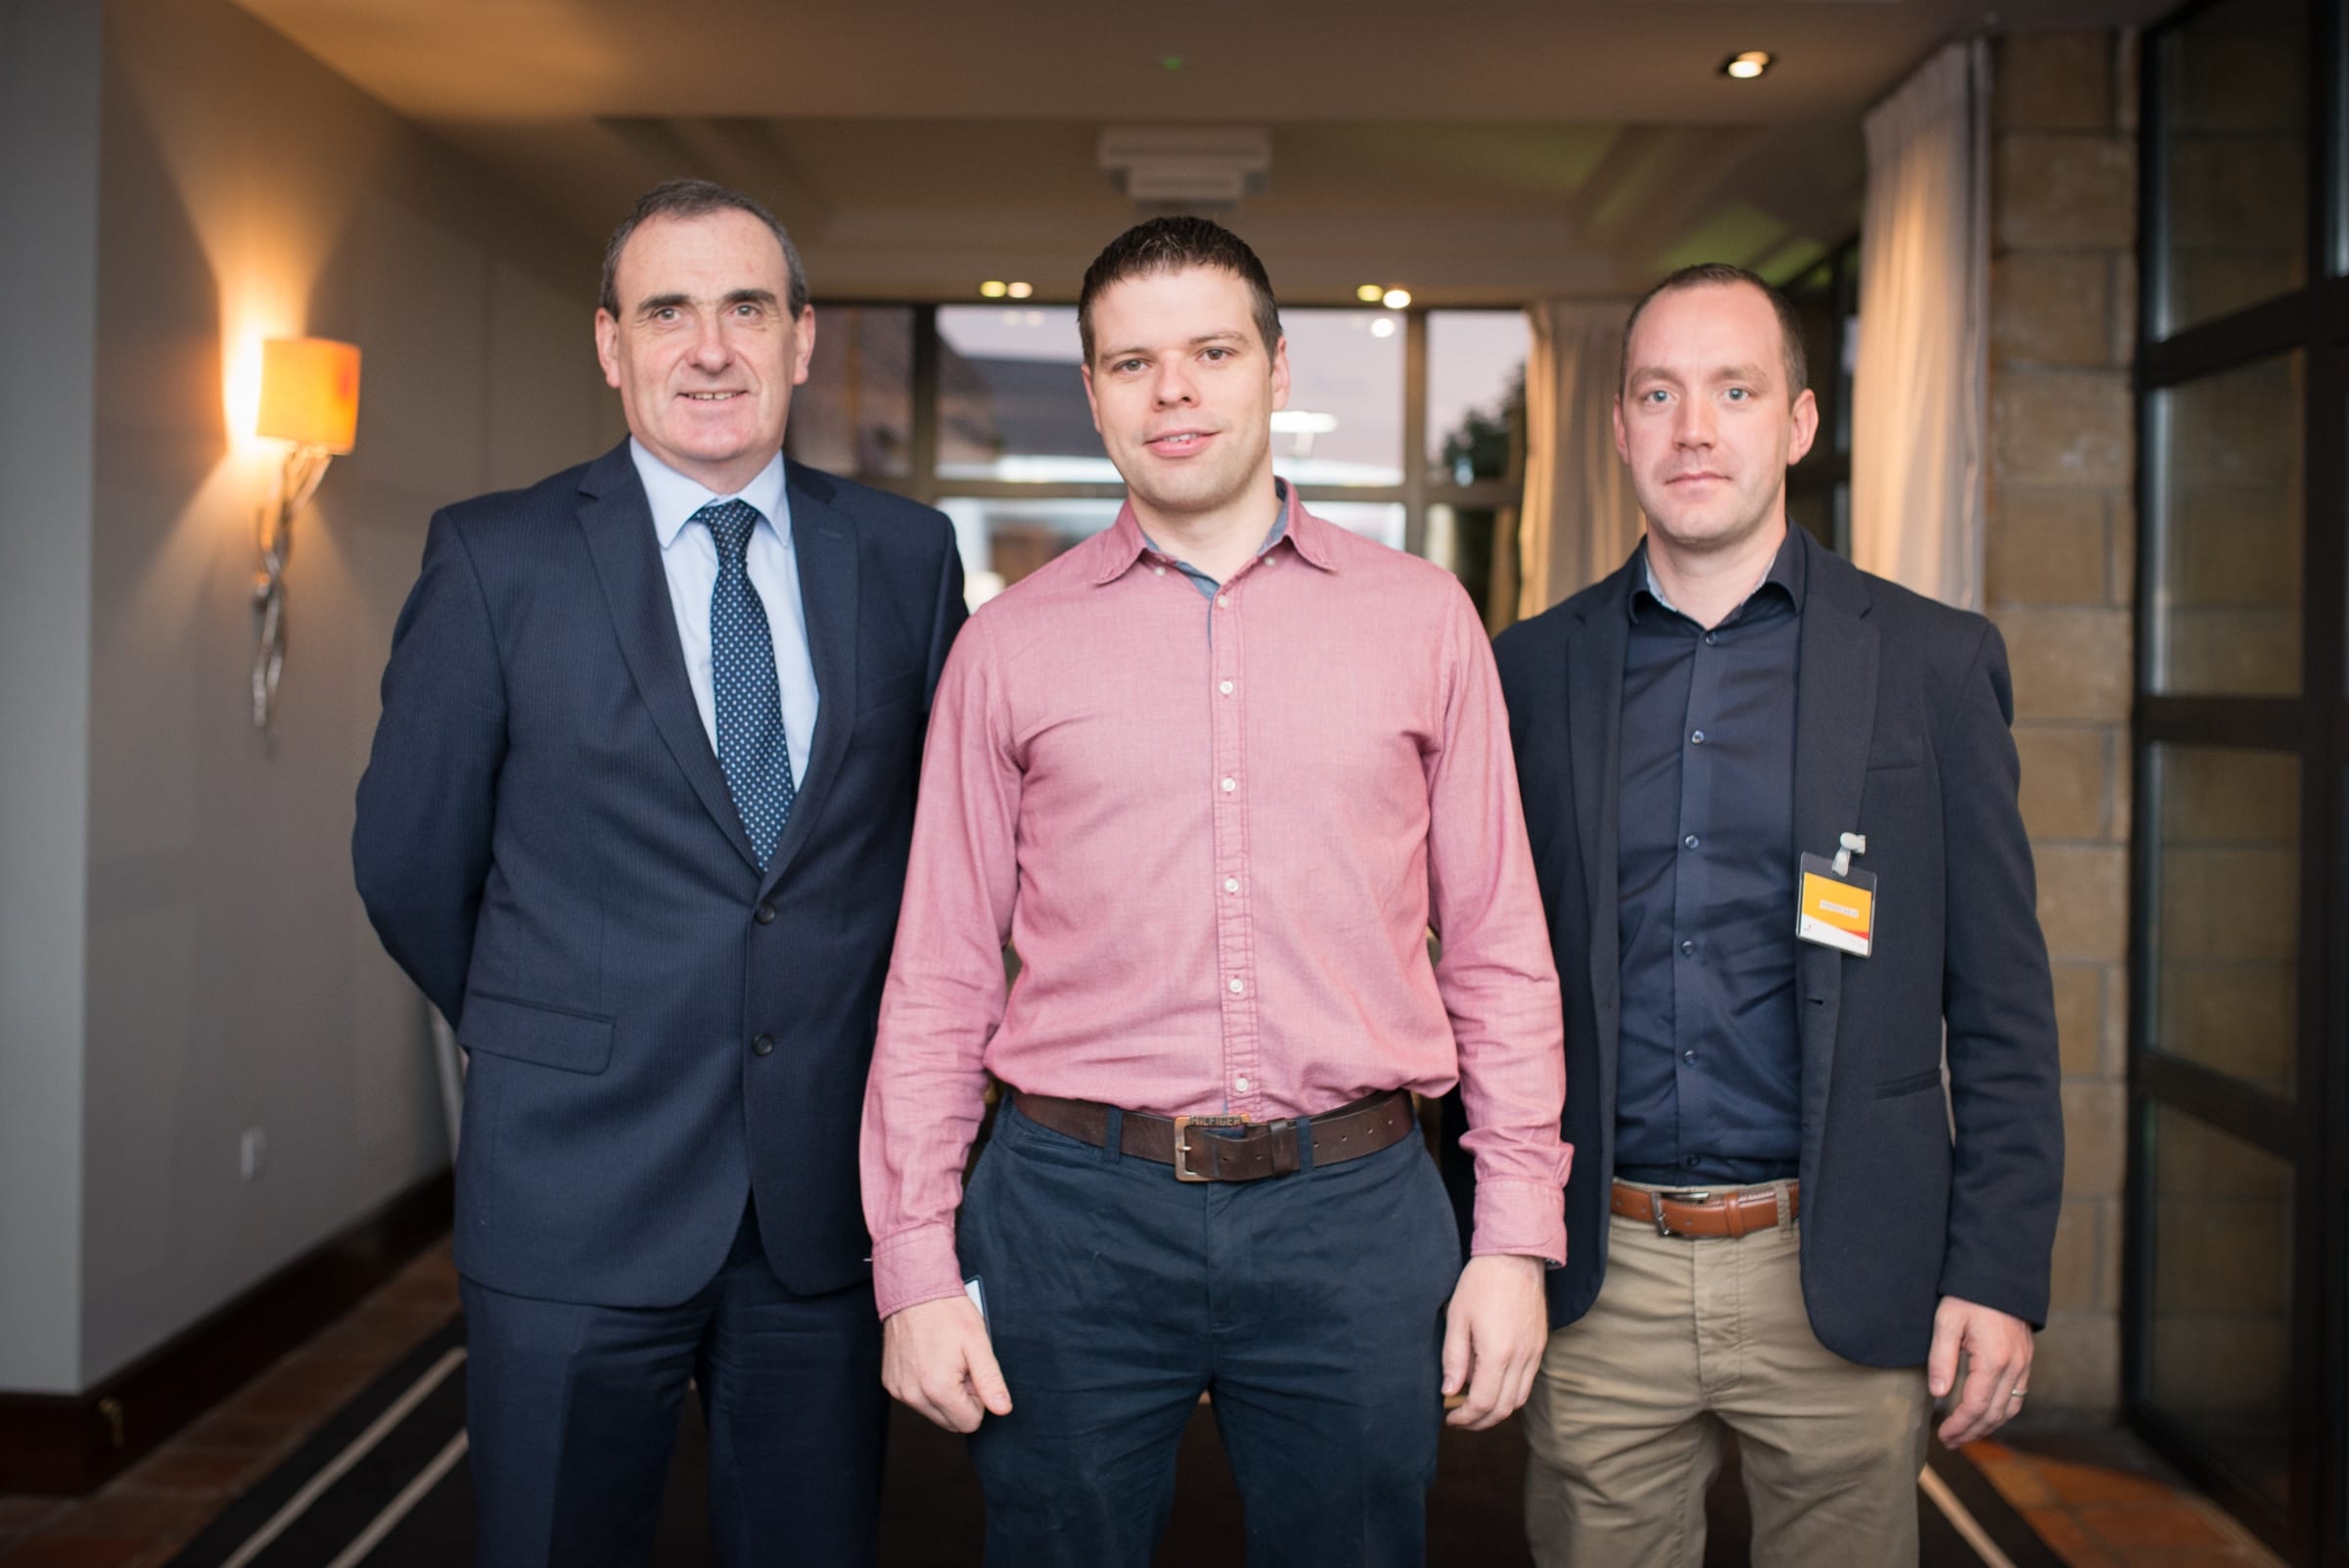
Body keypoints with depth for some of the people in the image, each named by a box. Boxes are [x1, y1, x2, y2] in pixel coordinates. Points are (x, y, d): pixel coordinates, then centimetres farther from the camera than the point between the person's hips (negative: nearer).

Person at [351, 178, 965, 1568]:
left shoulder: (907, 554, 3)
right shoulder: (497, 557, -3)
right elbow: (411, 862, 2)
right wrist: (550, 1044, 10)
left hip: (832, 1189, 2)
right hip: (579, 1188, -2)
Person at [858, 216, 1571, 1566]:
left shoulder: (1423, 618, 5)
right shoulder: (1009, 645, 4)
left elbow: (1499, 951, 6)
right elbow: (939, 981, 5)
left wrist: (1517, 1236, 0)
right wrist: (915, 1267, 0)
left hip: (1356, 1209, 1)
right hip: (1074, 1207, 0)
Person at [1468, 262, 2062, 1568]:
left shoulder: (1934, 663, 1)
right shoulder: (1536, 670, 5)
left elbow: (2003, 1003, 1)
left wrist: (2000, 1274, -5)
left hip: (1842, 1281, -1)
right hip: (1600, 1280, 1)